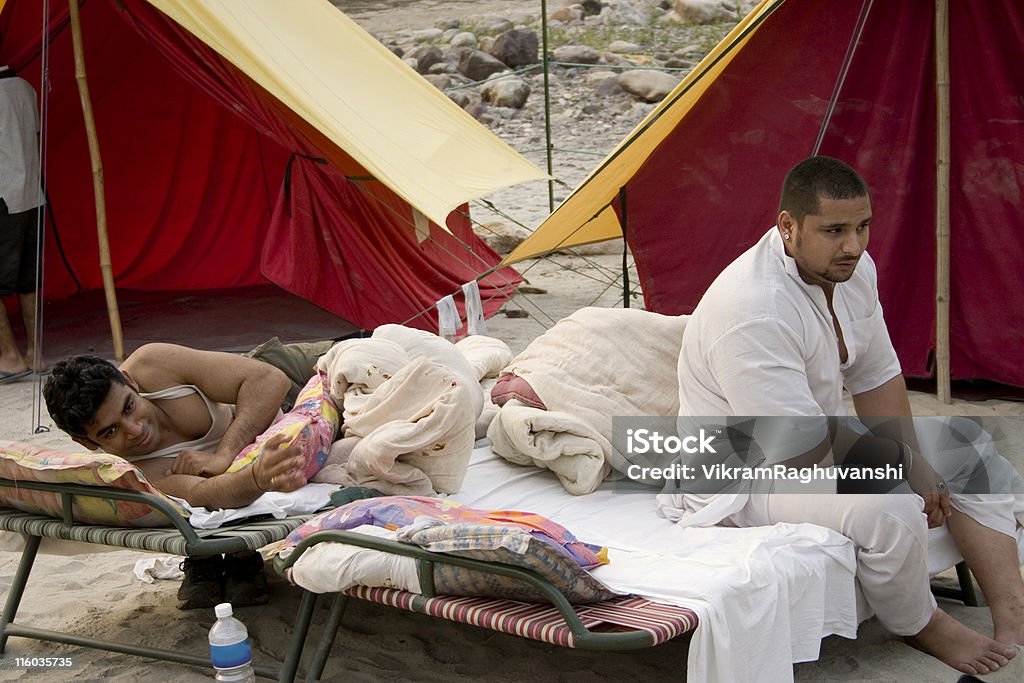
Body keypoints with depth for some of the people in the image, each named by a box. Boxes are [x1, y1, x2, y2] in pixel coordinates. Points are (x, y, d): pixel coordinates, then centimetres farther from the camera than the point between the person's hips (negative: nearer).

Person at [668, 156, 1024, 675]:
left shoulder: (853, 269, -4)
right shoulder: (751, 312, -33)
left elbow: (878, 378, 7)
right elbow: (803, 450, -30)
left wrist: (916, 465, -5)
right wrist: (900, 459, -13)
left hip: (825, 438, 10)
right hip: (744, 476, -10)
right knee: (888, 511, -32)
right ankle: (920, 627, -2)